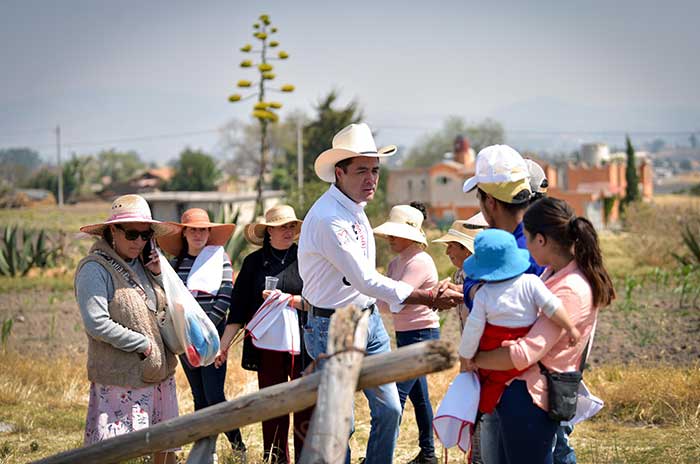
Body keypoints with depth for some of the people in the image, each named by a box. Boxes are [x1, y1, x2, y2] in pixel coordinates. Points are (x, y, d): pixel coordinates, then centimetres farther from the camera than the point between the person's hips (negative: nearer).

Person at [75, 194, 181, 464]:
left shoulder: (142, 264, 11)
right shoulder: (95, 269, -13)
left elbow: (167, 308, 19)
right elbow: (97, 324, -22)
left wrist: (159, 275, 2)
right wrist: (143, 344, -16)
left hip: (159, 371, 8)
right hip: (121, 378, -8)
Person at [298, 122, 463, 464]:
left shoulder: (355, 208, 7)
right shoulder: (328, 218, -23)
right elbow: (367, 281, -26)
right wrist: (429, 298, -24)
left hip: (369, 318, 9)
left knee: (389, 409, 9)